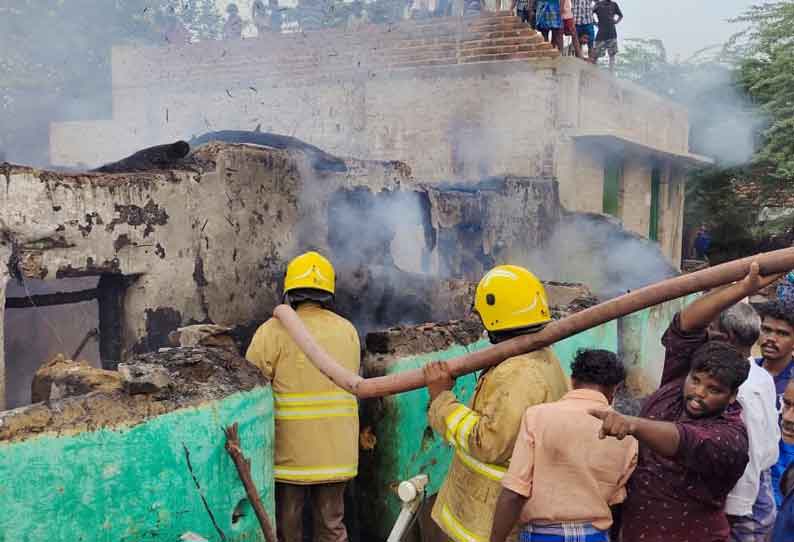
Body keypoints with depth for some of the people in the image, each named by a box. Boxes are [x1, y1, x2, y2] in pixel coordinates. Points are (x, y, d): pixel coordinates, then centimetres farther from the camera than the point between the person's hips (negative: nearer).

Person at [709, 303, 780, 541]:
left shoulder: (742, 390, -24)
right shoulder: (761, 376, 4)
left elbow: (747, 455, -23)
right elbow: (773, 434, 13)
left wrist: (735, 511, -17)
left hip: (743, 493, -9)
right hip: (762, 487, 9)